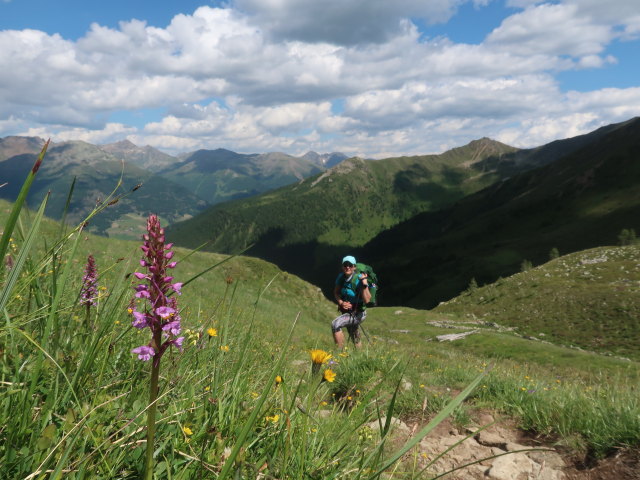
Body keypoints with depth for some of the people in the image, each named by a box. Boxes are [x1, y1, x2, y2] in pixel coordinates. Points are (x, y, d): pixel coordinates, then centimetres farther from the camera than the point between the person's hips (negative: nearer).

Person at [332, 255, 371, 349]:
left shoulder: (359, 279, -24)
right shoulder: (341, 277, -7)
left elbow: (367, 300, -32)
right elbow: (336, 292, 7)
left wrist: (364, 284, -45)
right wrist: (341, 302, -12)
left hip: (358, 313, -6)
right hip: (346, 312, 6)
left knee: (335, 324, -28)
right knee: (355, 341, 23)